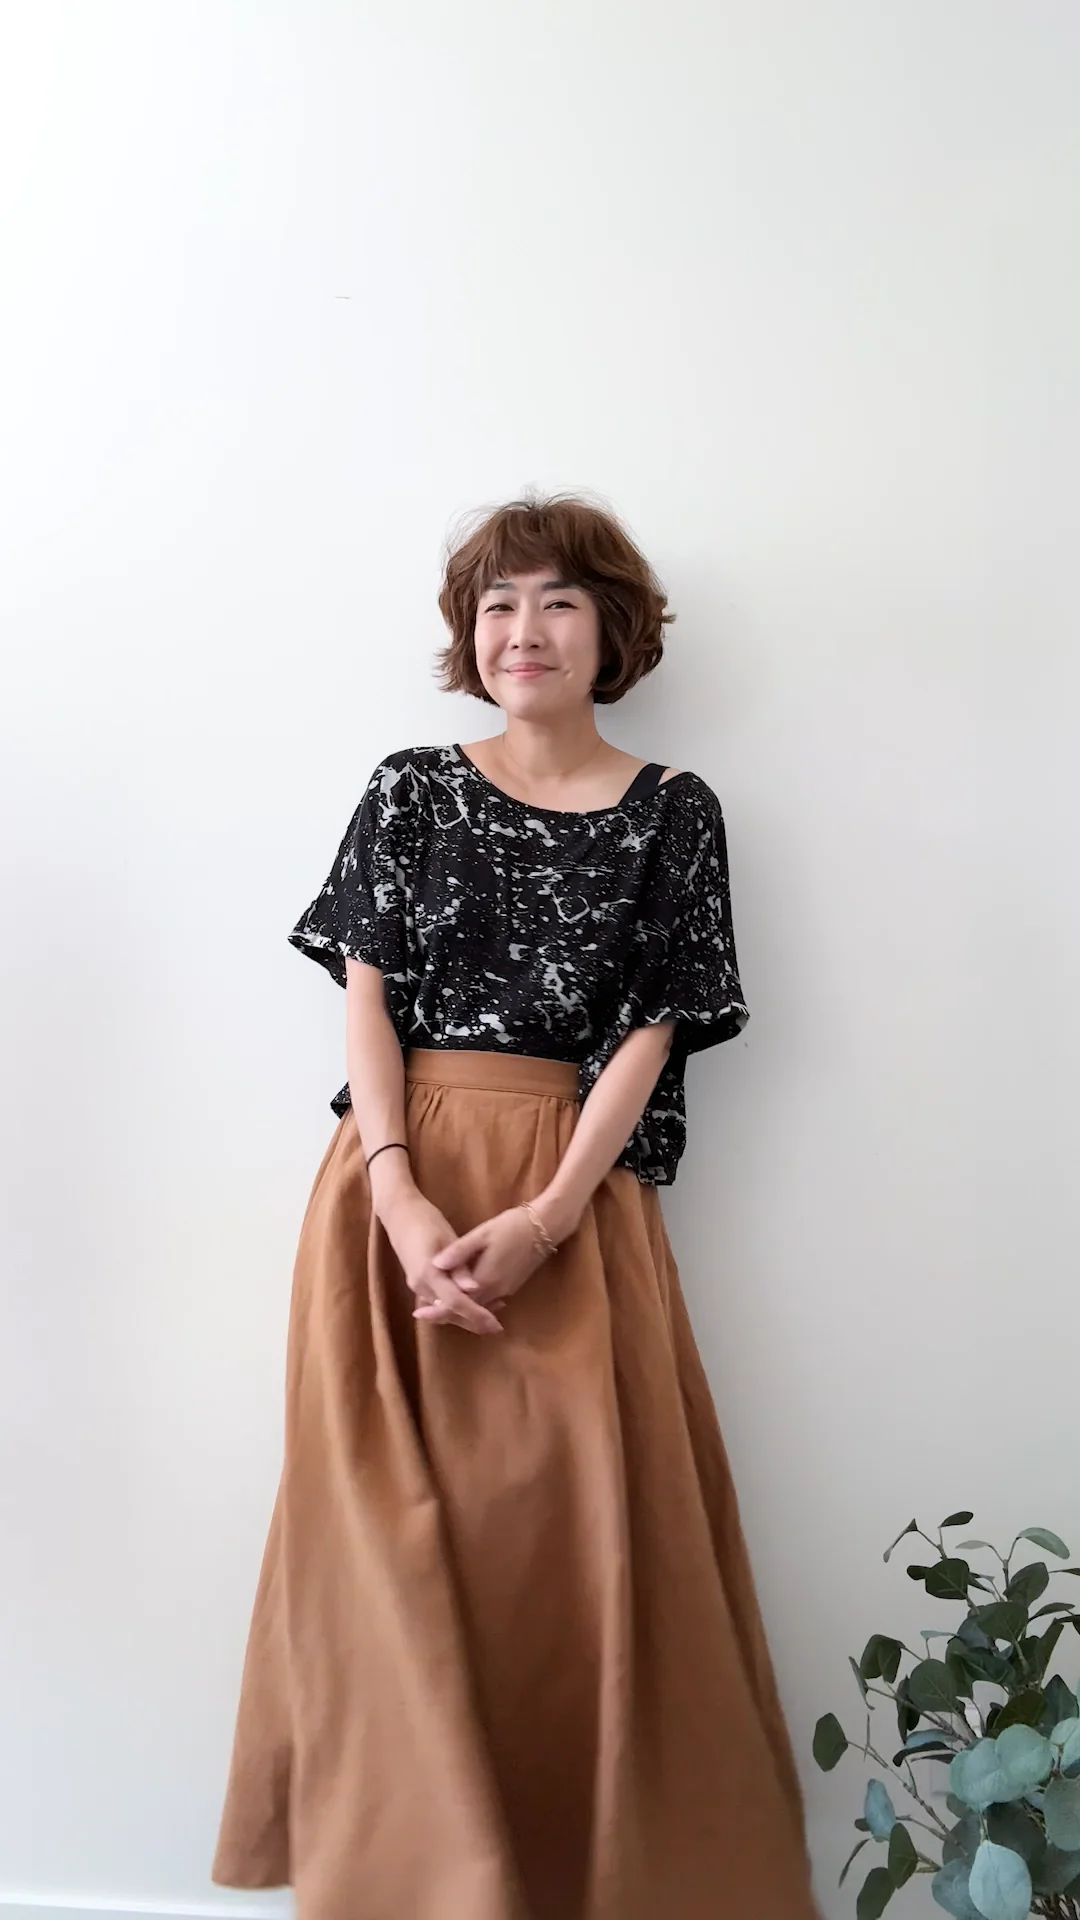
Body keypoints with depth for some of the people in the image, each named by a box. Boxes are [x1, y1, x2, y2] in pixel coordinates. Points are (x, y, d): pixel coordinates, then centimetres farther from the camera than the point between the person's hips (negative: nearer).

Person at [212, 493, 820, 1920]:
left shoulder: (671, 813, 5)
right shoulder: (408, 790, 8)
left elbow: (648, 1034, 0)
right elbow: (366, 998, 2)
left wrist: (540, 1223, -13)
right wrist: (405, 1202, -13)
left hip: (576, 1192, -1)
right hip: (398, 1186, 1)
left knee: (582, 1522, -4)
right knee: (392, 1526, 0)